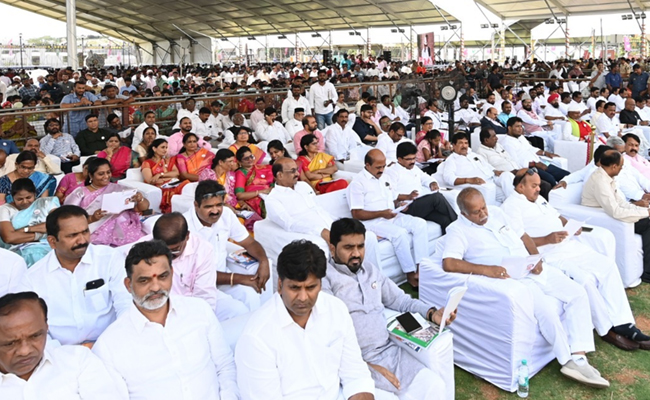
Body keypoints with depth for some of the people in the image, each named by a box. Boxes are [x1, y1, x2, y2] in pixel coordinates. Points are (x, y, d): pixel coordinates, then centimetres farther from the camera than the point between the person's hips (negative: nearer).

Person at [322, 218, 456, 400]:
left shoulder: (370, 269, 16)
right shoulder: (325, 278, -9)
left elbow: (399, 300, 21)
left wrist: (431, 313, 2)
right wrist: (365, 367, -20)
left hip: (390, 350, 7)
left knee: (434, 385, -14)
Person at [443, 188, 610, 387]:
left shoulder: (496, 213, 14)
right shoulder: (458, 230, -7)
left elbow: (523, 236, 19)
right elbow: (448, 263, -22)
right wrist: (487, 269, -28)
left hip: (535, 270, 8)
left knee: (578, 294, -6)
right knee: (546, 308, -28)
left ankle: (579, 357, -10)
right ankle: (570, 361, -10)